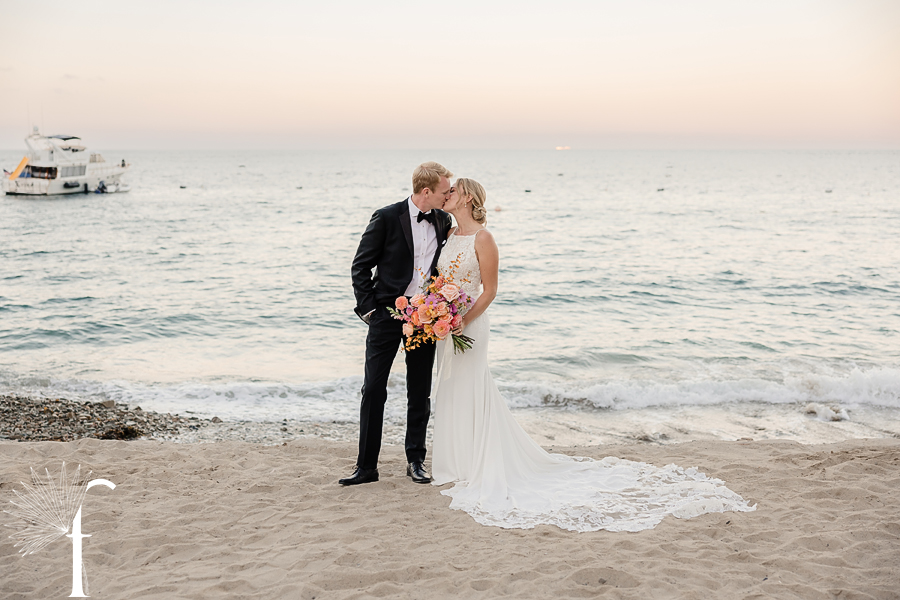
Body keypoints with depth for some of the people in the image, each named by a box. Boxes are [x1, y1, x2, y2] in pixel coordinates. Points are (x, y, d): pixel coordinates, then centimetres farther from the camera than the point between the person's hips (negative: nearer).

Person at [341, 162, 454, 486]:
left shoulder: (443, 221, 5)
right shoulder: (387, 218, -8)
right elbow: (360, 267, -3)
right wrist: (368, 309, -8)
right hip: (387, 313, -3)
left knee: (420, 393, 9)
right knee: (373, 390, -2)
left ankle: (415, 461, 22)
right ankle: (366, 466, 6)